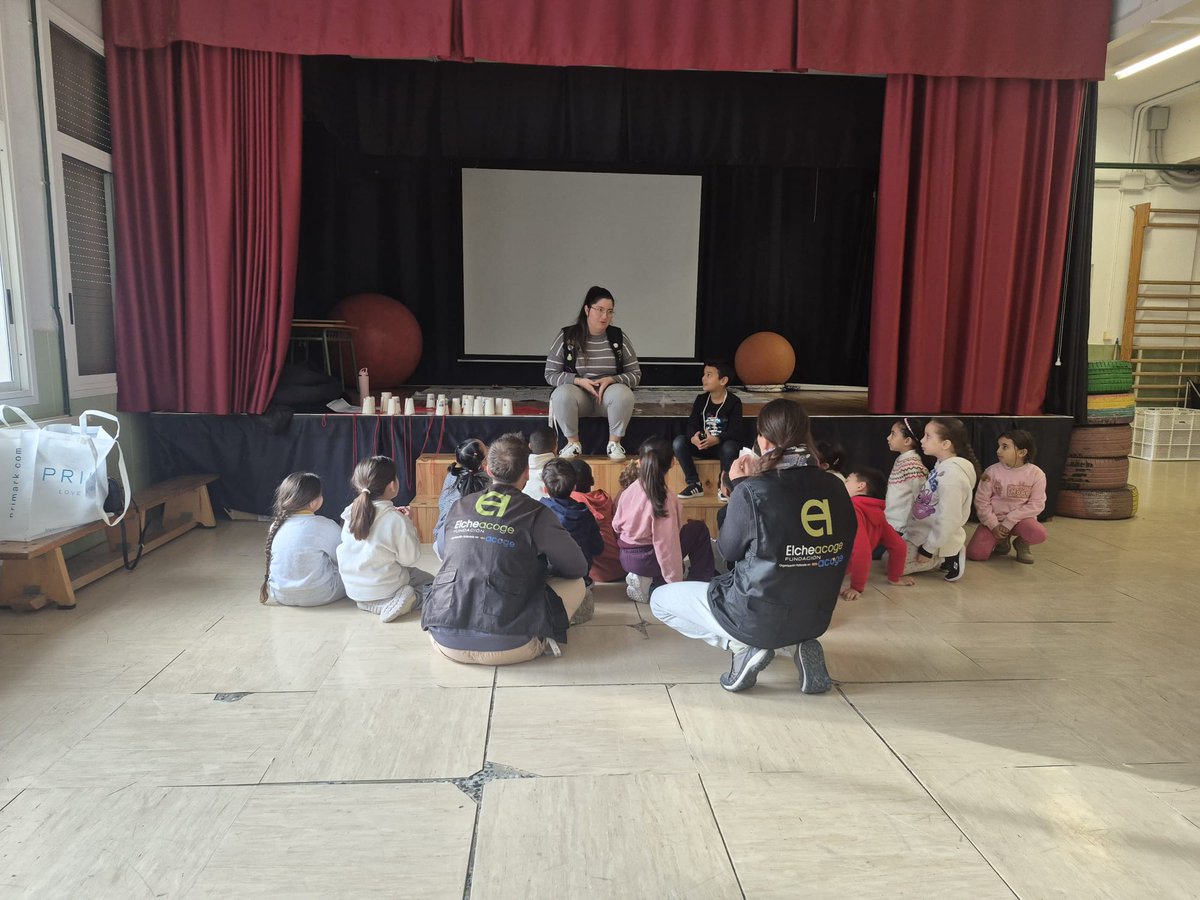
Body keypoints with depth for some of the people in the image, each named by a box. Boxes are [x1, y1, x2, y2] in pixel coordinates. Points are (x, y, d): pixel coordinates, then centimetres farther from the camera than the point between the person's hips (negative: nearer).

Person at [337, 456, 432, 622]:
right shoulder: (396, 520, -23)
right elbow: (410, 558, -14)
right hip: (383, 589, -6)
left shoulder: (350, 513, -5)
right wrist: (409, 525, -3)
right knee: (430, 582, 14)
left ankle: (369, 603, 6)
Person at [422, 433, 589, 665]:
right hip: (505, 647, -3)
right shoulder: (536, 514, -3)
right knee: (576, 584, 16)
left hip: (445, 642, 4)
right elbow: (578, 568, 6)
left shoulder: (458, 508, 9)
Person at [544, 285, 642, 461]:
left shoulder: (619, 337, 1)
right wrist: (579, 381, -17)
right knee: (562, 394, -34)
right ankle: (573, 443, -14)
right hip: (578, 393, 0)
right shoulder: (567, 336, -3)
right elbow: (550, 375, -1)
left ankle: (614, 443, -14)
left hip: (609, 394, 1)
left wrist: (611, 379, -16)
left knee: (623, 393, -33)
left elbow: (635, 374, 4)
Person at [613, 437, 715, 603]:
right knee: (700, 530, 9)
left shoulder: (628, 491, -5)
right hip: (647, 560, -6)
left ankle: (645, 580, 11)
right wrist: (676, 584, -13)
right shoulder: (665, 499, -23)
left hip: (626, 558, 6)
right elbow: (666, 544, -22)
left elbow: (616, 525, 5)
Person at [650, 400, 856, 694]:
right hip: (817, 617, 5)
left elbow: (729, 550, -6)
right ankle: (803, 644, 13)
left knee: (660, 599, 14)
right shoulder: (835, 488, -5)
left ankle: (744, 646, -1)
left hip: (757, 619, -5)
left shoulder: (751, 491, -21)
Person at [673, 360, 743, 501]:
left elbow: (735, 431, -18)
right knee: (678, 442, -23)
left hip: (723, 445, -3)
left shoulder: (734, 402, -8)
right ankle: (694, 484, -12)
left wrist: (716, 440, -38)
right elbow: (692, 424, -5)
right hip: (701, 444, 4)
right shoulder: (701, 399, 4)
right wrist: (693, 437, -31)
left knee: (730, 447, -39)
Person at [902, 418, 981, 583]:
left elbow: (948, 519, -28)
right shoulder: (943, 466, 2)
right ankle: (943, 557, 12)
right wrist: (909, 529, 14)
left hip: (936, 541, -9)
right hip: (922, 534, 9)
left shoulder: (952, 473, -28)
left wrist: (929, 549, -21)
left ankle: (945, 559, 0)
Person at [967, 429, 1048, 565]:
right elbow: (981, 501, -5)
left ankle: (1022, 543, 4)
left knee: (1038, 534, -35)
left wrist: (1009, 522, -18)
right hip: (994, 519, 1)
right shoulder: (992, 471, -9)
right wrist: (993, 525, -13)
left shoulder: (1036, 474, -10)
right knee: (975, 553, -18)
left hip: (1021, 519, -1)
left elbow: (1036, 504, -10)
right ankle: (1002, 541, 16)